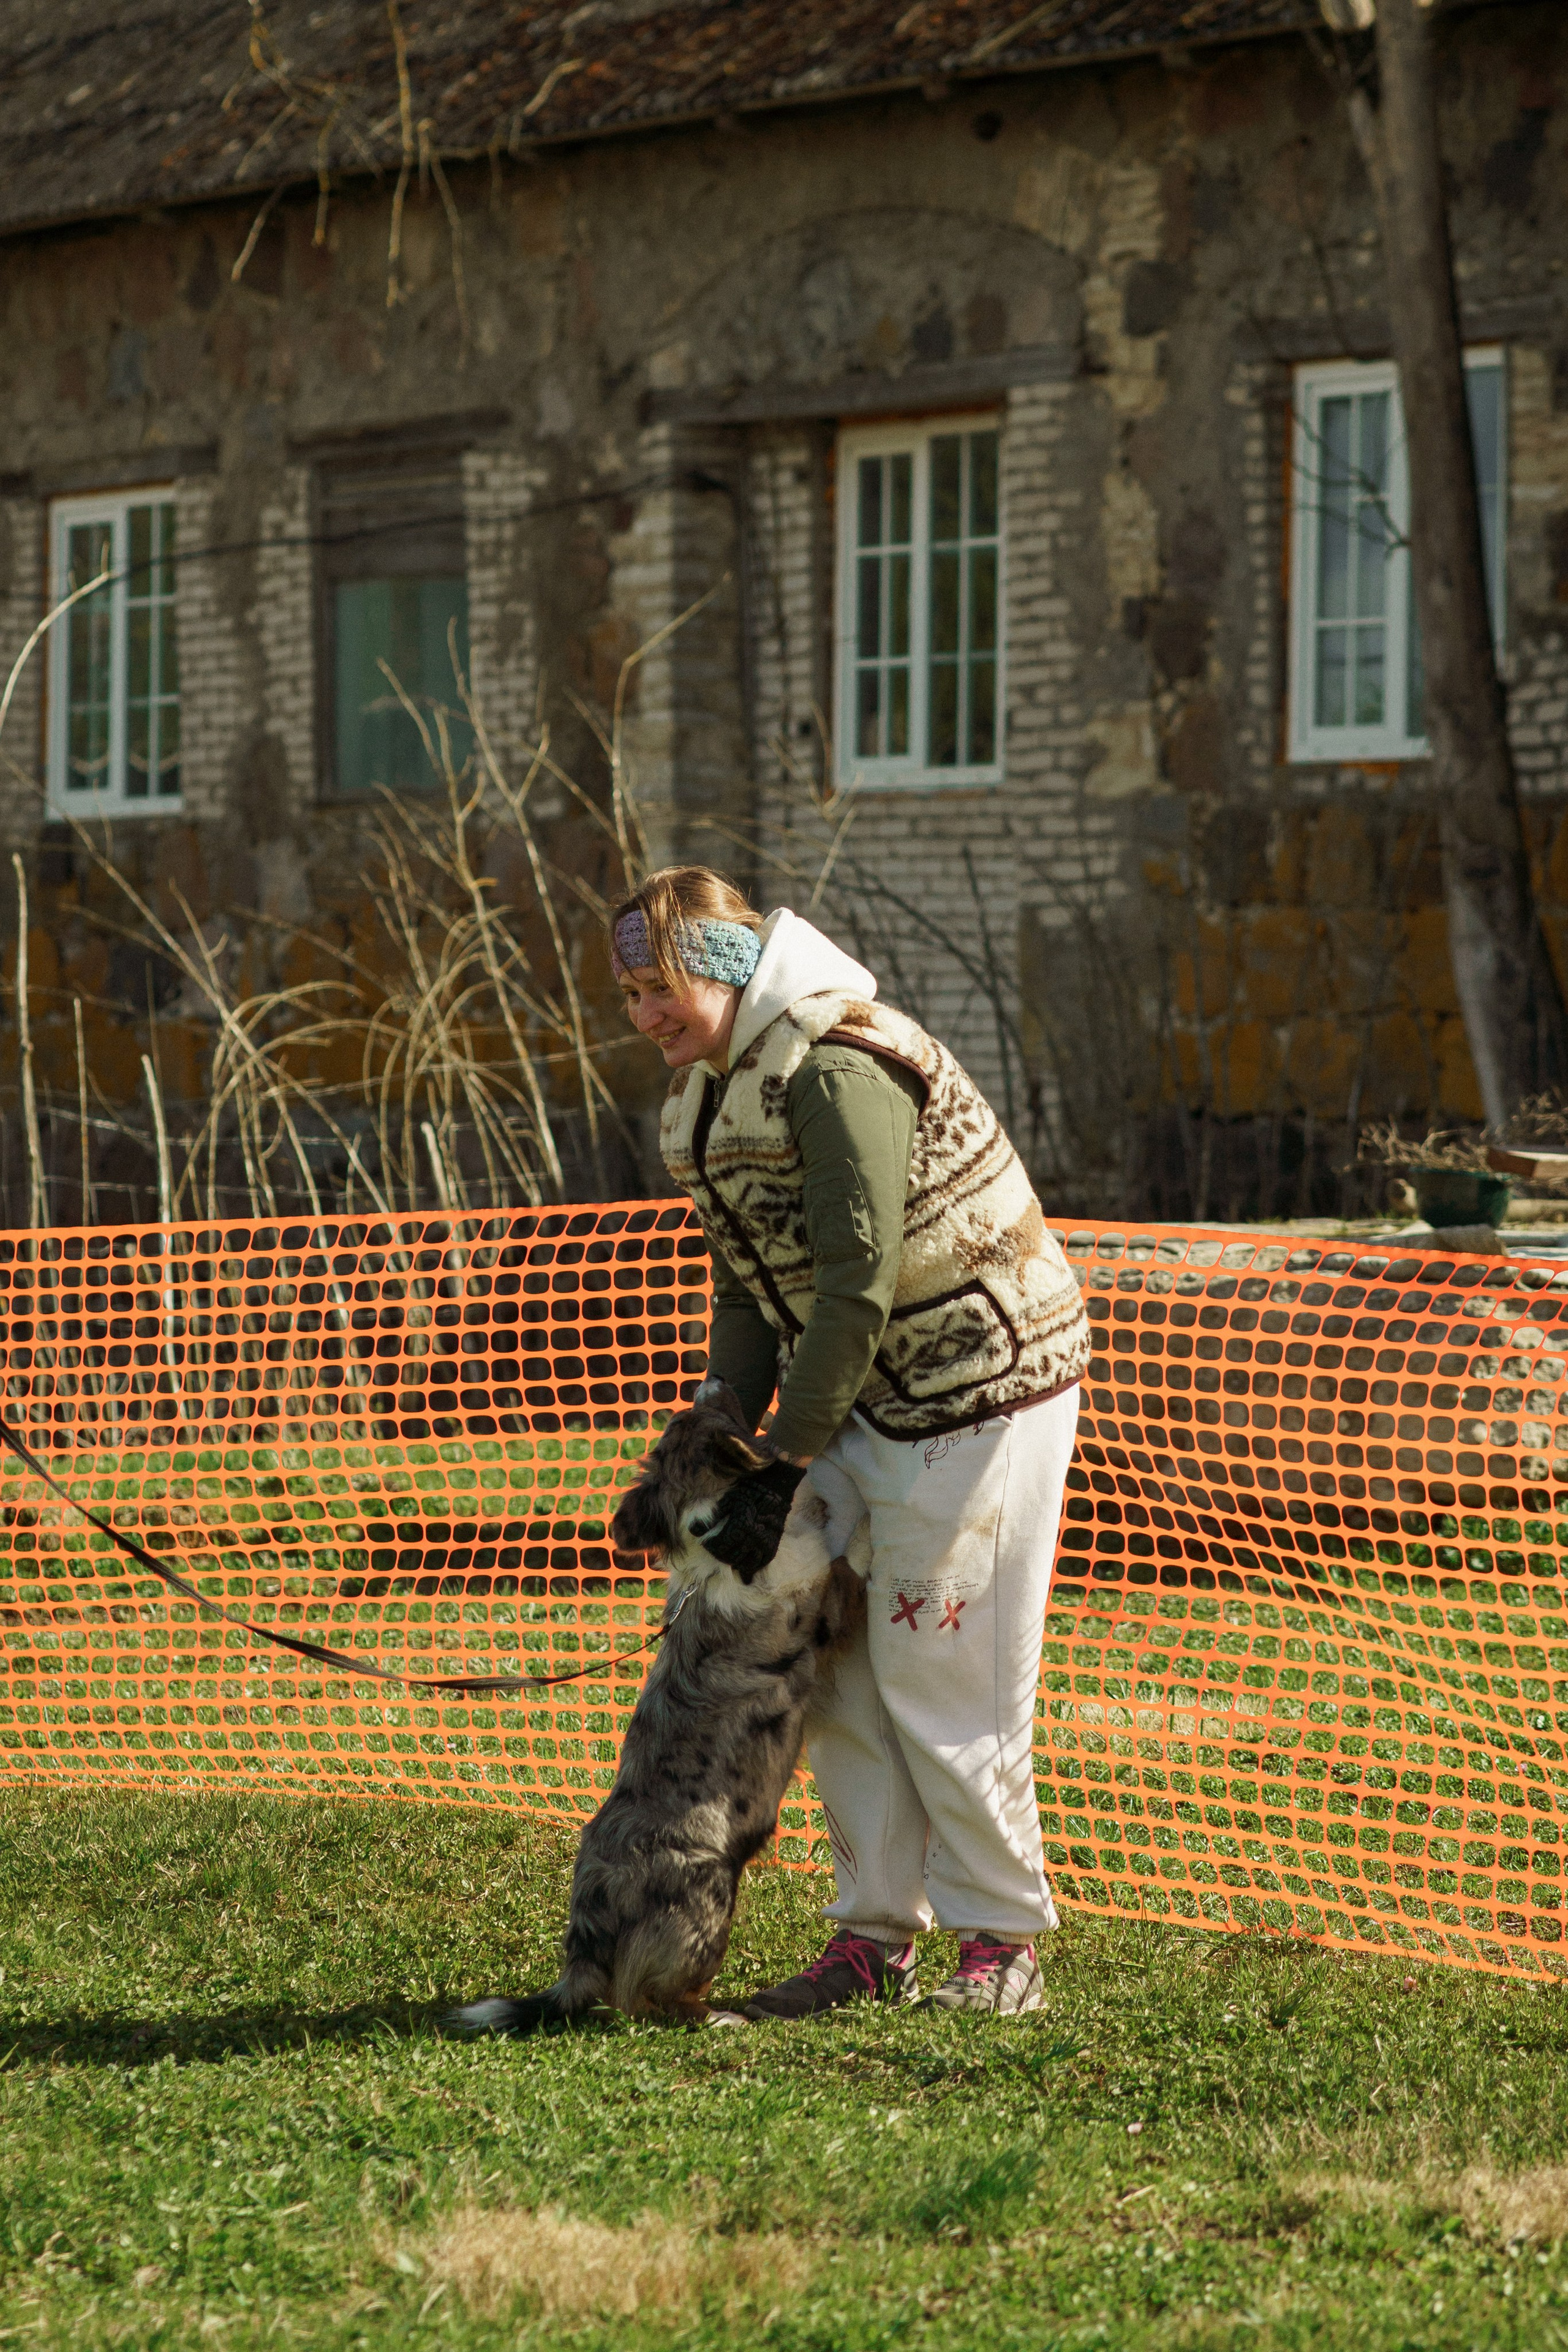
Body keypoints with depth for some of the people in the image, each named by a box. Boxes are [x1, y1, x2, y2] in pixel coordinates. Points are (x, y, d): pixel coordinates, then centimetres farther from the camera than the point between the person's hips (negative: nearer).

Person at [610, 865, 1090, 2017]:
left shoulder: (837, 1069, -22)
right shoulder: (713, 1094, 9)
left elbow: (857, 1285, -23)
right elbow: (751, 1287, 12)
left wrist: (783, 1470, -20)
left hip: (982, 1385, -9)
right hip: (864, 1397, 9)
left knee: (939, 1674, -7)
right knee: (840, 1667, 7)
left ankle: (1004, 1939, 6)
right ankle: (876, 1938, 14)